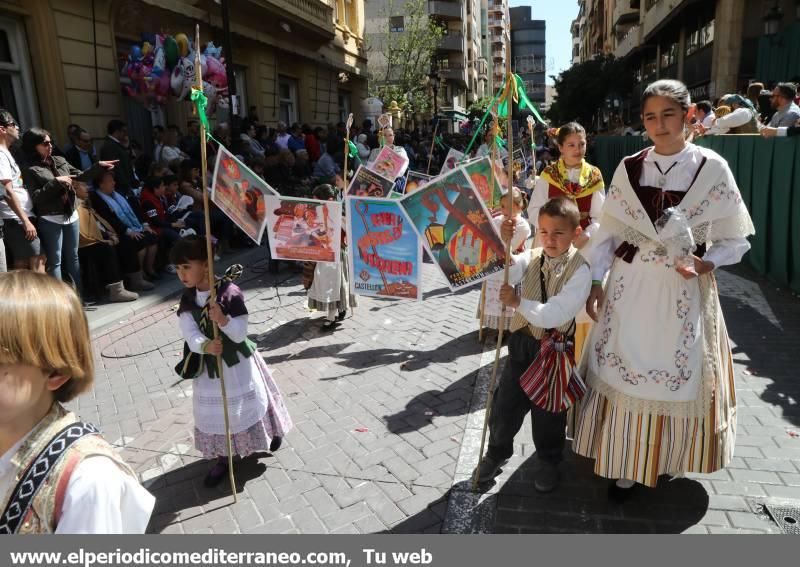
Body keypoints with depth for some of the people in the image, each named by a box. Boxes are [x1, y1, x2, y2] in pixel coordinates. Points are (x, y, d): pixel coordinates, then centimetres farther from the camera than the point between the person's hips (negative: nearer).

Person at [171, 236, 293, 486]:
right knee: (213, 412, 13)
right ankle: (222, 458, 31)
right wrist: (206, 346, -37)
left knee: (246, 404, 14)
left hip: (237, 361, -4)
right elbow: (190, 335, -16)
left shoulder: (230, 292, -22)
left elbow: (240, 334, -23)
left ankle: (271, 433, 43)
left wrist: (224, 320, -42)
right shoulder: (187, 299, -5)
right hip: (208, 364, 5)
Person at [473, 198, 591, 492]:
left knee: (548, 410, 15)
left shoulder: (580, 270, -16)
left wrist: (518, 302, -24)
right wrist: (501, 243, -32)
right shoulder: (531, 258, -3)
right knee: (505, 403, 13)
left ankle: (548, 462, 41)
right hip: (522, 344, 3)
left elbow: (556, 315, -24)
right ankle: (497, 452, 39)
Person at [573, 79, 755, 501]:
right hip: (630, 286, 2)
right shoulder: (629, 168, 1)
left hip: (684, 290, -1)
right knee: (625, 373, 5)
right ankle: (628, 462, 23)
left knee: (680, 374, 9)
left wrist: (707, 262, -20)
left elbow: (736, 239, -1)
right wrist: (595, 282, 2)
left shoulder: (712, 168, -5)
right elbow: (608, 231, 6)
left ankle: (668, 456, 34)